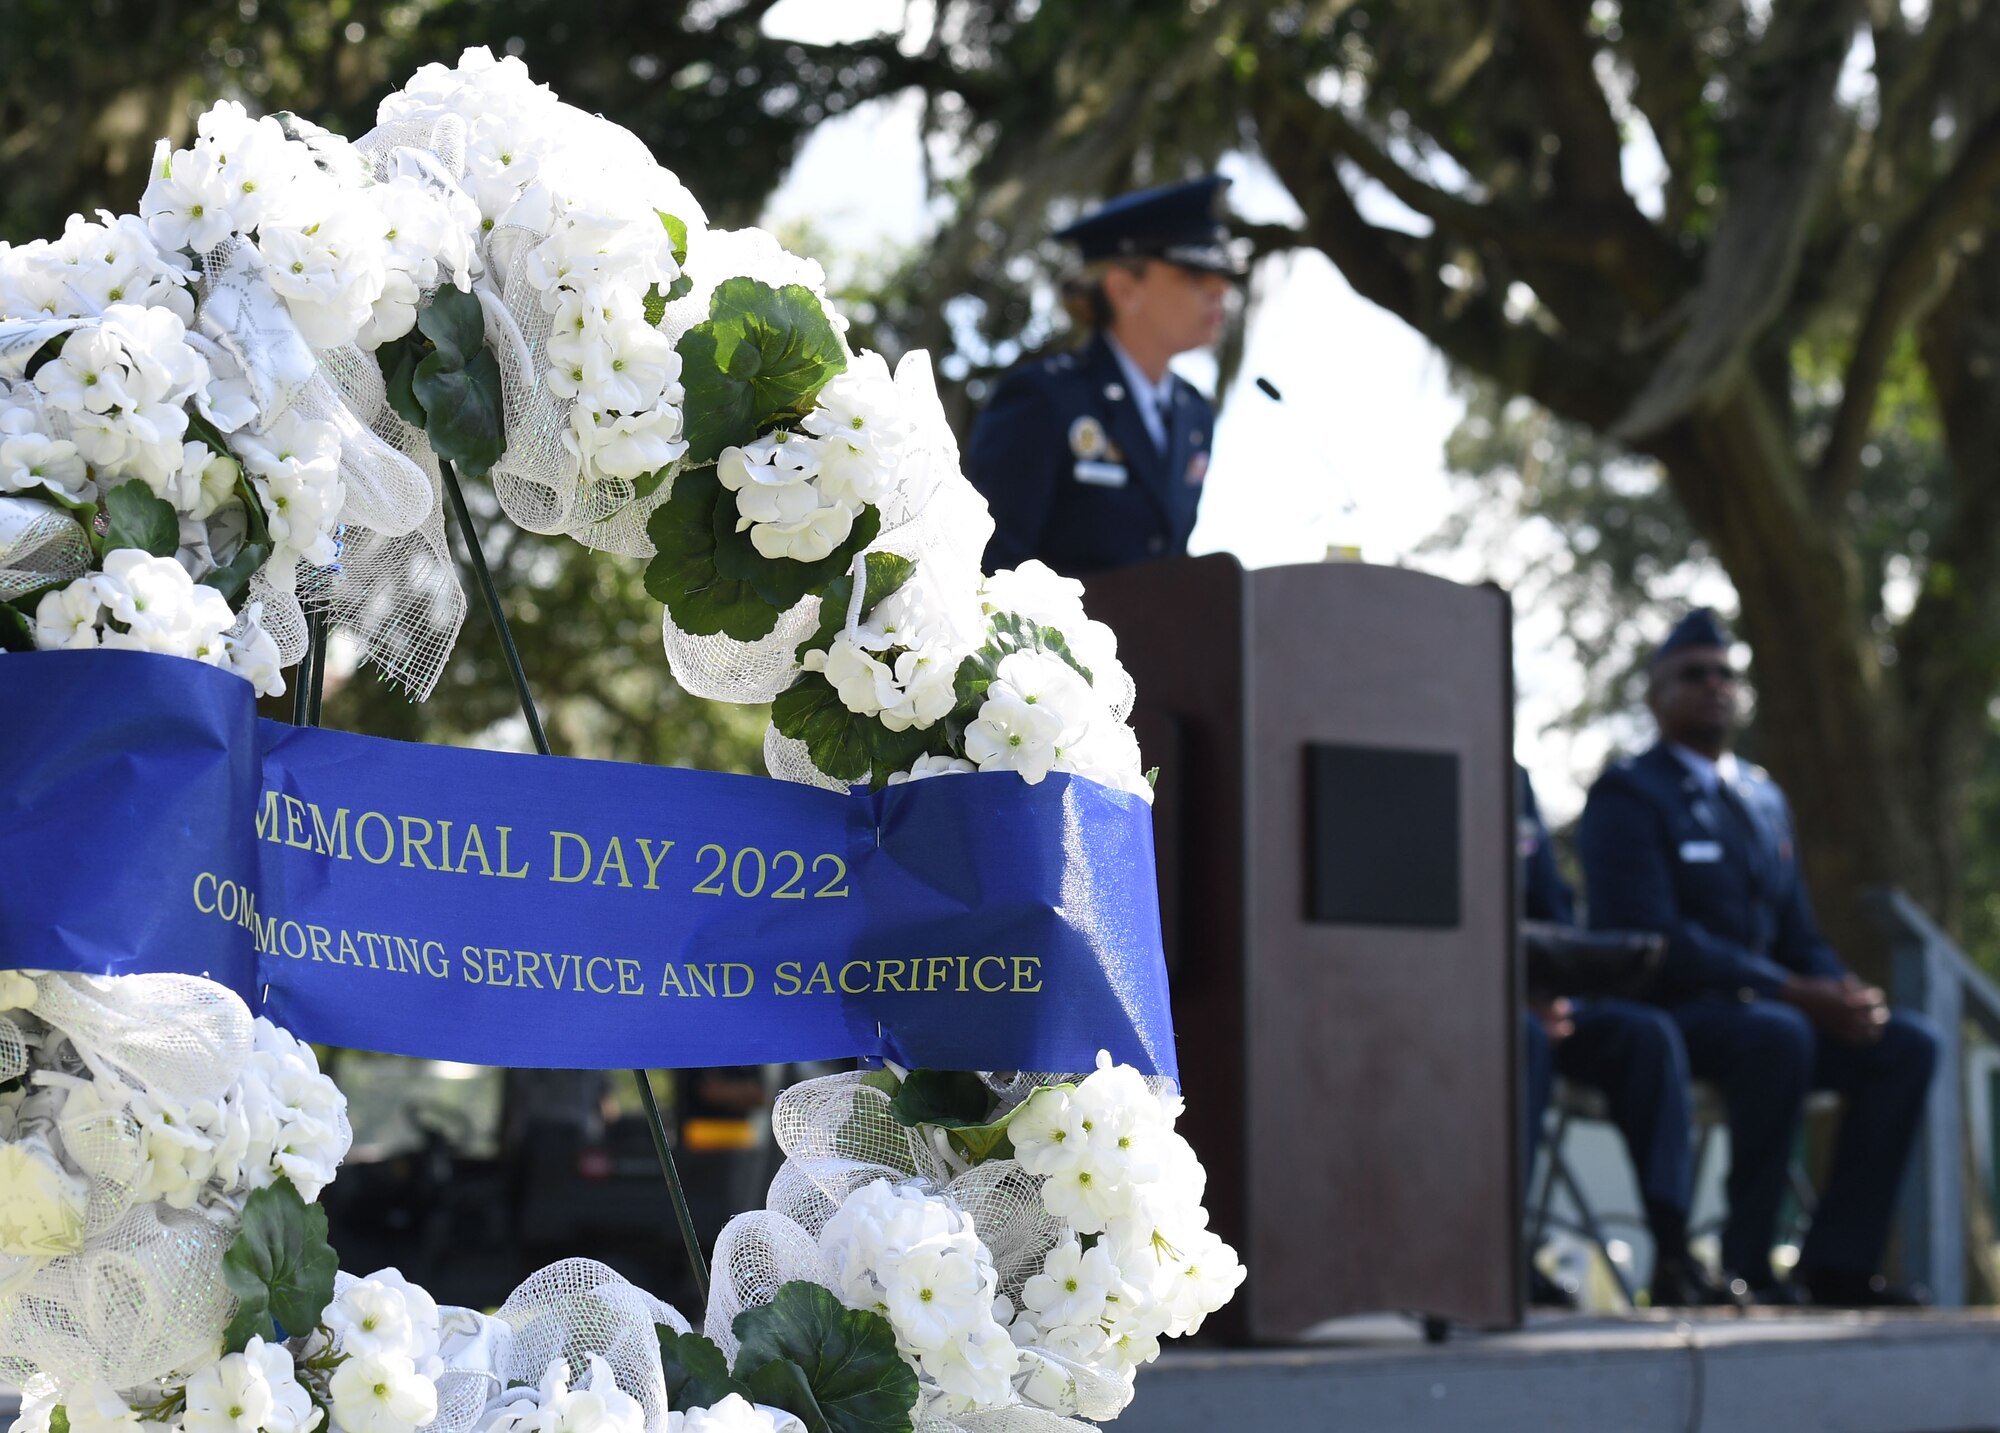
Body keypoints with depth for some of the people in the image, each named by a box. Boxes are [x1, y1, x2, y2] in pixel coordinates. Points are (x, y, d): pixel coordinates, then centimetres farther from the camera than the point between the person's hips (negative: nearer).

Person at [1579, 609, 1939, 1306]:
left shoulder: (1764, 799, 20)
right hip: (1662, 1016, -8)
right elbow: (1653, 937, -18)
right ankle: (1748, 1265, -25)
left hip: (1761, 1008, 8)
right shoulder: (1626, 795, -5)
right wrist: (1795, 994, -22)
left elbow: (1796, 933, 20)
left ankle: (1836, 1263, -12)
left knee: (1907, 1042, -13)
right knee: (1777, 1035, -36)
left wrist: (1842, 994, -5)